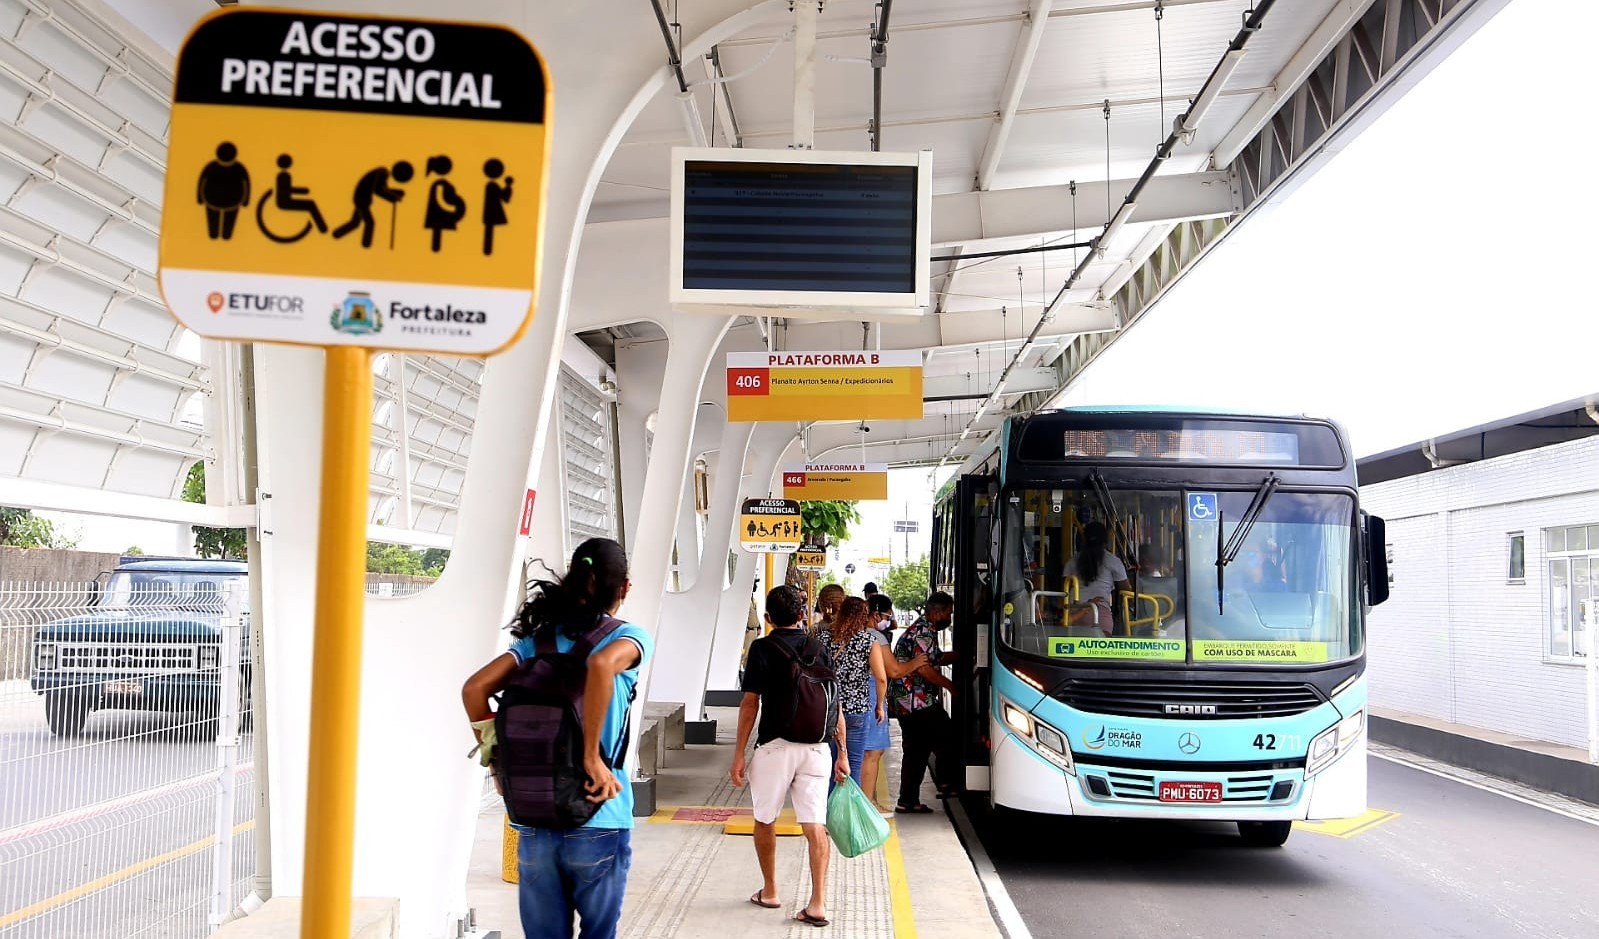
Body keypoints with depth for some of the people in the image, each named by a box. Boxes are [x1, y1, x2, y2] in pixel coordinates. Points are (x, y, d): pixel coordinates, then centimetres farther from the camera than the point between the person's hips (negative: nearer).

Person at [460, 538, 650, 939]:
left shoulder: (539, 639, 9)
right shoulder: (629, 637, -3)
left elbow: (474, 689, -2)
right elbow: (601, 664, -26)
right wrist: (592, 757, -20)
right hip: (598, 826, -3)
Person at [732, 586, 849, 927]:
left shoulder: (762, 648, -3)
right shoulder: (818, 649, 8)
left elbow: (750, 703, -7)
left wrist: (739, 754, -2)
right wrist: (842, 752, 12)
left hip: (775, 745, -3)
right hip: (815, 747, 3)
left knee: (765, 820, 16)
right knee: (815, 826, 1)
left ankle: (769, 892, 26)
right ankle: (818, 903, -6)